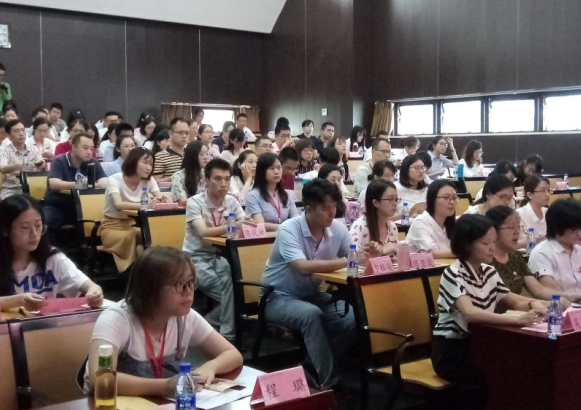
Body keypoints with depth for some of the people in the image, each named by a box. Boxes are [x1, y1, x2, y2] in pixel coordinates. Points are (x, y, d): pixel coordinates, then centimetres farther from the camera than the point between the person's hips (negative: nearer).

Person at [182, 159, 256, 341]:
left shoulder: (231, 201, 2)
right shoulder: (195, 202, -13)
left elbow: (246, 225, -10)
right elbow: (203, 232, -27)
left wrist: (248, 226, -35)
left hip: (220, 256, 5)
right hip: (196, 258, -5)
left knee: (233, 277, -28)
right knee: (232, 292, -26)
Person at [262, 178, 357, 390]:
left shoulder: (337, 228, -5)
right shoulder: (289, 229, -23)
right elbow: (304, 267, -36)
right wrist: (346, 262, -36)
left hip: (314, 295, 6)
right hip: (279, 297, -6)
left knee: (354, 318, -19)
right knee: (312, 315, -37)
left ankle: (313, 368, -1)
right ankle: (329, 383, -26)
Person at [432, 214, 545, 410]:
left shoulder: (489, 271, 5)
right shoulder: (453, 274, -18)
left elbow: (513, 301, 13)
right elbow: (470, 313, -34)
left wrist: (532, 304, -11)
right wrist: (517, 319, -43)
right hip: (451, 348, -7)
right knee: (479, 382, -33)